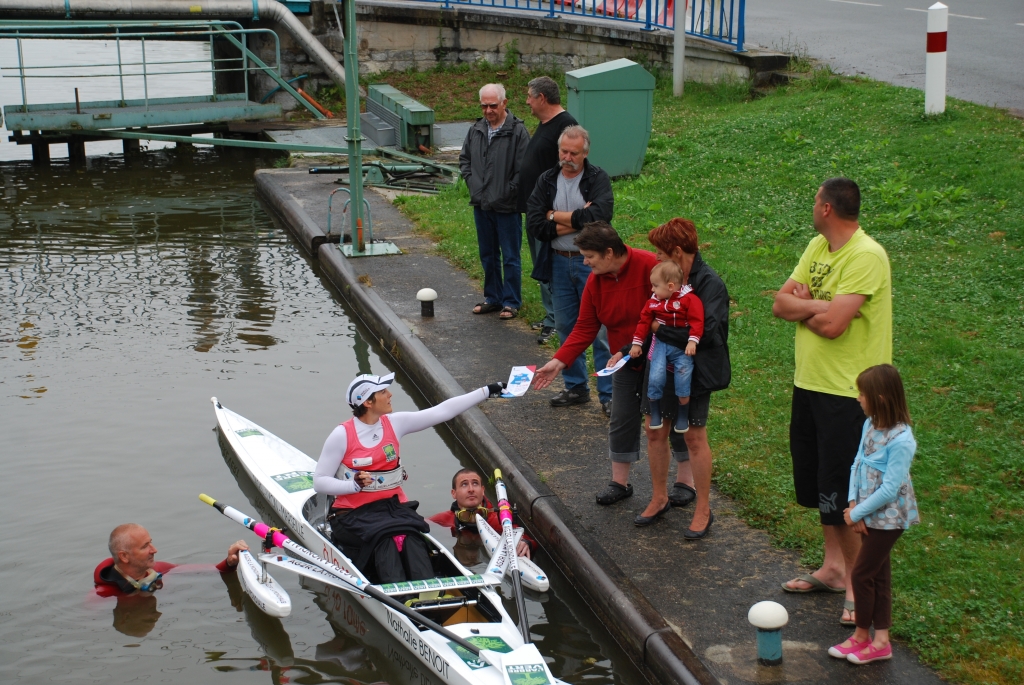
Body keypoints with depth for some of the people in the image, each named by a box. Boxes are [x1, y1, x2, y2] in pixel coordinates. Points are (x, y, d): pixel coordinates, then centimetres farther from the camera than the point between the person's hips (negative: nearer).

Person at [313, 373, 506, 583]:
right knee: (384, 538, -33)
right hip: (354, 513, -3)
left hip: (393, 505, 3)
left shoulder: (395, 424, 6)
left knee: (410, 539, -28)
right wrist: (354, 485, -21)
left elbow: (443, 411, 5)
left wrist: (487, 391, 3)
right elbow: (319, 482, -4)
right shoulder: (342, 435, -6)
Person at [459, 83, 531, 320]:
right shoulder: (476, 130, 5)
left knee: (510, 257, 3)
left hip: (507, 207, -6)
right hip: (481, 204, 6)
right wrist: (474, 186, 4)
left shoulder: (517, 131, -13)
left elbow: (523, 170, -15)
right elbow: (464, 159, 16)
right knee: (488, 255, 16)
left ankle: (511, 302, 13)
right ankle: (493, 298, 29)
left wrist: (504, 194, -14)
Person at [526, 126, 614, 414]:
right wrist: (578, 221, -15)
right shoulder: (547, 181, 4)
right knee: (567, 328, 13)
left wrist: (556, 216, -13)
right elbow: (534, 225, -7)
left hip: (592, 263, -4)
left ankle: (609, 393, 5)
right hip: (559, 263, 4)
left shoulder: (598, 179, -6)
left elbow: (600, 215, -24)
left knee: (601, 329, -3)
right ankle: (576, 387, 27)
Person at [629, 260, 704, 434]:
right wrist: (637, 343, 9)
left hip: (682, 347, -3)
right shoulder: (653, 301, 4)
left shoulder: (689, 299, -10)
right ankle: (655, 412, 6)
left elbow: (697, 321, -14)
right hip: (661, 344, 3)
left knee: (683, 381, -11)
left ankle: (682, 416, 10)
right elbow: (644, 321, 10)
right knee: (655, 378, -14)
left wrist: (692, 341, -24)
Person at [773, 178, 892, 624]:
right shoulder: (818, 247, 8)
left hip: (848, 391, -9)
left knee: (842, 494, -3)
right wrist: (817, 306, -15)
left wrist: (803, 306, -9)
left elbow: (832, 324, -27)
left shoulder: (866, 257, -20)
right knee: (817, 484, 19)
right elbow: (781, 304, 2)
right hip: (809, 382, 9)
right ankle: (833, 567, 34)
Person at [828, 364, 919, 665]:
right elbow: (857, 465, 3)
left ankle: (862, 636, 19)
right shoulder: (870, 425, -1)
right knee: (878, 573, 14)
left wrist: (857, 512, -16)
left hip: (888, 517, -8)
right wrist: (853, 504, -8)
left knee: (861, 573, 1)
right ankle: (880, 640, 24)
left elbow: (889, 489, -24)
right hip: (868, 513, 8)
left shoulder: (900, 440, -26)